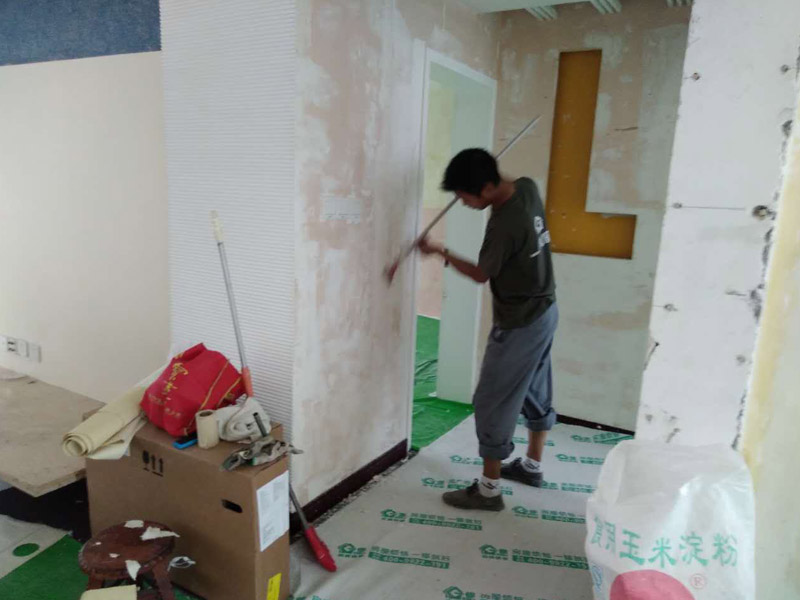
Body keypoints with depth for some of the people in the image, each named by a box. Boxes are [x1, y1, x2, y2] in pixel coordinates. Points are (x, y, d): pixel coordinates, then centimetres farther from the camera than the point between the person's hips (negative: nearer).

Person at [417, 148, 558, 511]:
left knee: (492, 402, 1)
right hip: (544, 311, 10)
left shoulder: (503, 226, -29)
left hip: (519, 324, -10)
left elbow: (481, 275, -12)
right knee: (536, 391, 21)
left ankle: (488, 489, 13)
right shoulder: (527, 187, -4)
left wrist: (441, 253, 0)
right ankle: (532, 465, 39)